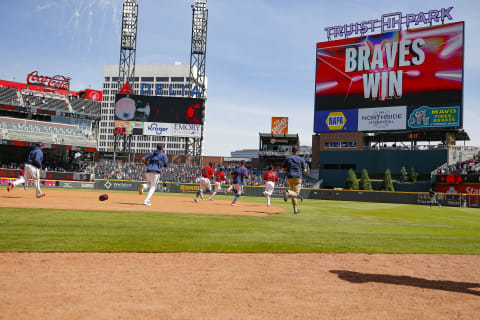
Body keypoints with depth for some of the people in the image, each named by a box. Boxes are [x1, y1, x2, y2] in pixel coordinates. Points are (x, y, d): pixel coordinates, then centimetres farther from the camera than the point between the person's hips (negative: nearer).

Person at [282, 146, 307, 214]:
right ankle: (287, 192, -37)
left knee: (293, 195, 14)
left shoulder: (287, 158, 9)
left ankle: (295, 210, 14)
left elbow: (283, 169, 6)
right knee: (296, 193, -5)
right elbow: (304, 170, 1)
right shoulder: (301, 159, 4)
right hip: (297, 178, -3)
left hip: (289, 178, 3)